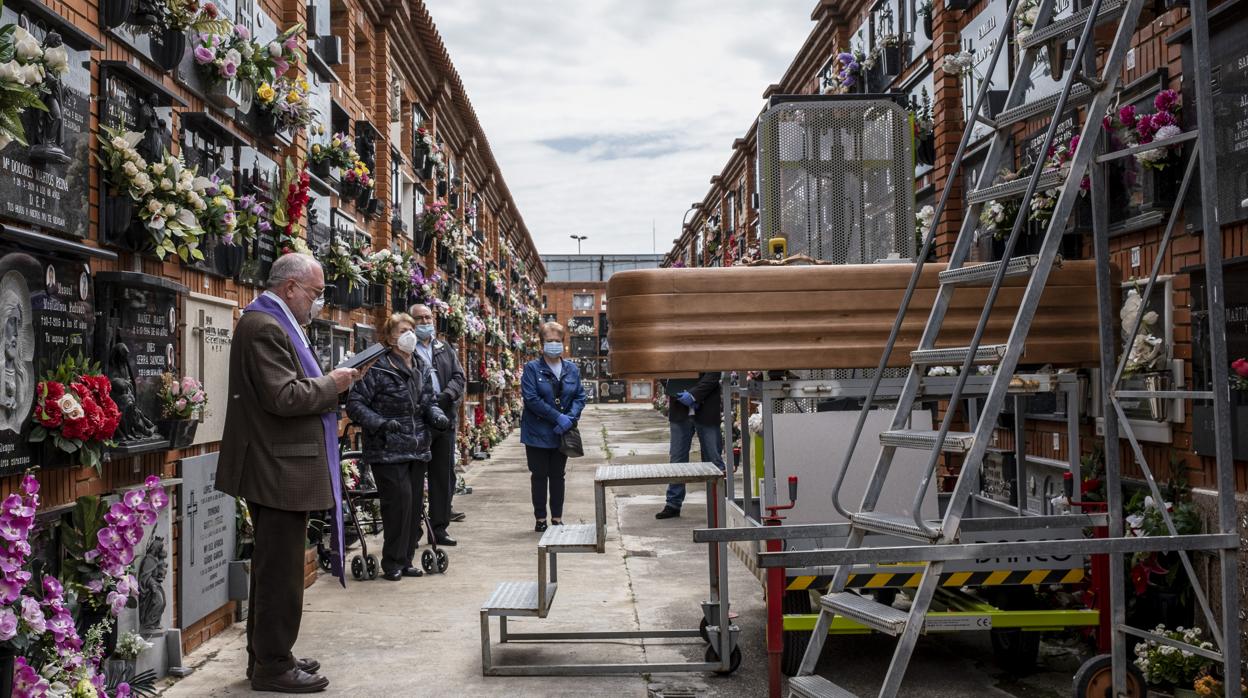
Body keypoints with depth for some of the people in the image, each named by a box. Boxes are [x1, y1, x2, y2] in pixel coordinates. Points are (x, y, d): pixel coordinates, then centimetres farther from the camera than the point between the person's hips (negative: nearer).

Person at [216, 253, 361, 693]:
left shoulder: (274, 324, 16)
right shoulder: (265, 327, -17)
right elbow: (284, 397, -25)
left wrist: (329, 384, 8)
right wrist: (332, 384, -12)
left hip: (278, 470, 11)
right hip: (279, 472, -11)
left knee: (274, 569, 18)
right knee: (281, 571, -2)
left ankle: (266, 657, 29)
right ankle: (273, 667, 8)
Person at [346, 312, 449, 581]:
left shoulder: (421, 369, 12)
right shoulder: (377, 368, -10)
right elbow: (355, 404, -11)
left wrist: (437, 417, -4)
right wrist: (380, 423, -23)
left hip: (417, 449, 7)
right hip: (387, 450, -7)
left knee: (415, 505, 9)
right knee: (399, 501, -12)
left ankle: (406, 559, 22)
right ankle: (392, 562, 3)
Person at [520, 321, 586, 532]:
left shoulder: (572, 370, 6)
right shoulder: (532, 368, -7)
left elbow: (580, 397, 4)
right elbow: (532, 398, -16)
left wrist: (570, 418, -14)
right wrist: (558, 417, -20)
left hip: (562, 433, 3)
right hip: (538, 433, -3)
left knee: (557, 475, 11)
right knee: (539, 476, 5)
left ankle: (557, 518, 20)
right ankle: (540, 519, 14)